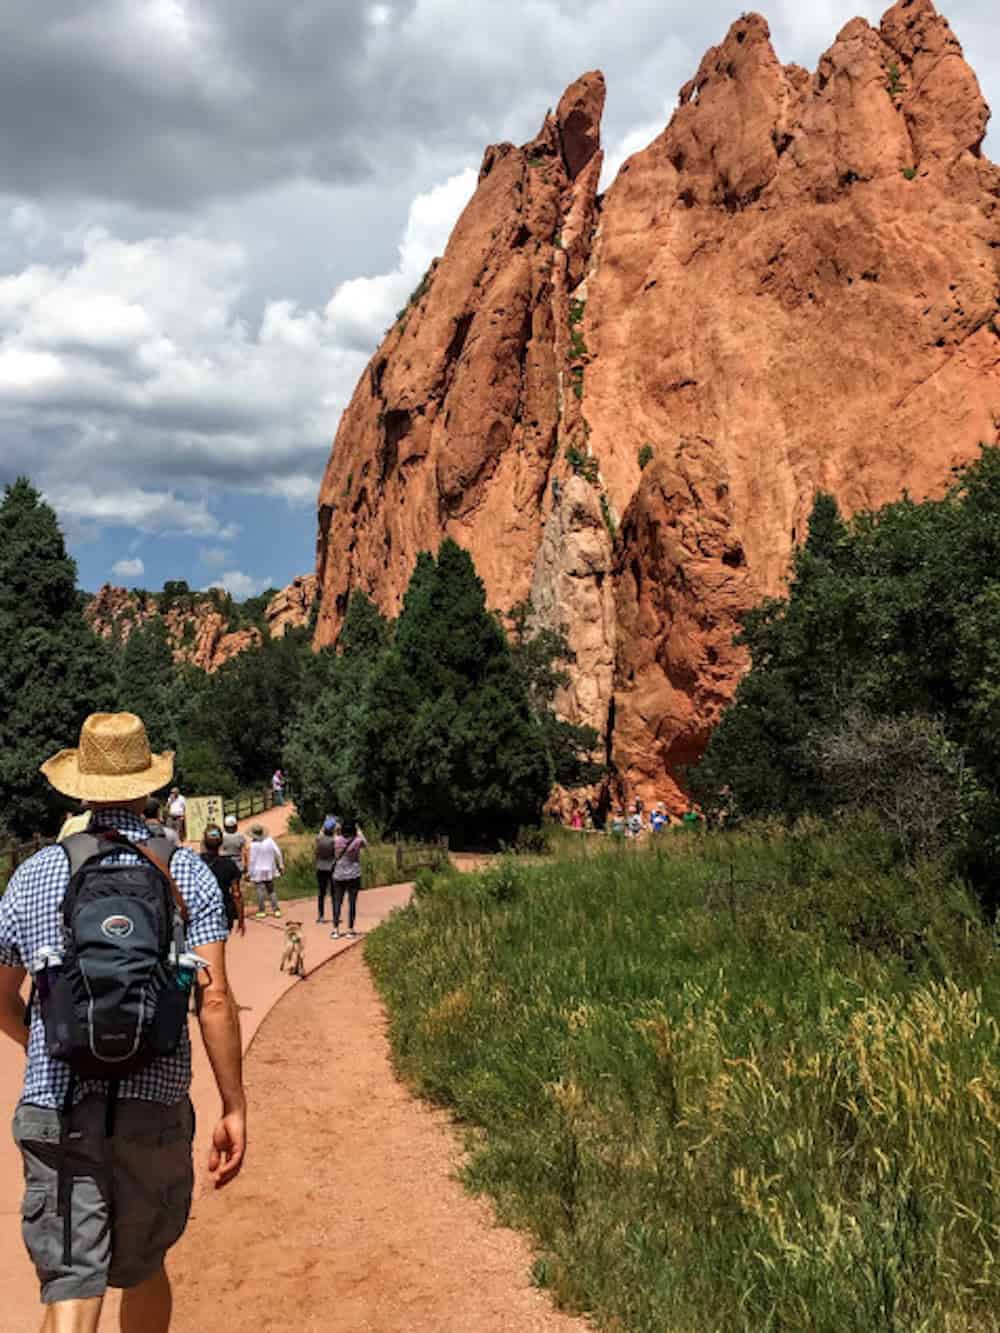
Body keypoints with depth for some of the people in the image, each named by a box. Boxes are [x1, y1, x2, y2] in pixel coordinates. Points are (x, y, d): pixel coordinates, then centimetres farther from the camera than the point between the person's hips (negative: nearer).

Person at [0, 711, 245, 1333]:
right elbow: (215, 1000, -10)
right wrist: (234, 1109, -3)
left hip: (56, 1112, 0)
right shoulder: (189, 873, -3)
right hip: (155, 1108, 0)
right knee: (143, 1267, 21)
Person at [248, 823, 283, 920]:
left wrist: (250, 872, -4)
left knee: (260, 890, 0)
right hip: (269, 870, 4)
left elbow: (252, 860, -12)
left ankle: (261, 911, 2)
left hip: (258, 871, -4)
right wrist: (281, 865, 8)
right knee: (271, 890, 13)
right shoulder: (269, 841, -3)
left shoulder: (253, 845, -15)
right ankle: (276, 910, 9)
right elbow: (278, 853, -1)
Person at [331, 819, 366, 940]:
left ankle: (335, 930, 6)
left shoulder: (337, 841, -8)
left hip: (338, 876, 2)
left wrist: (338, 832, 14)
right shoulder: (357, 841, -11)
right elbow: (365, 845, 11)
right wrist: (359, 831, 19)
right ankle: (350, 930, 6)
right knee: (352, 902, 4)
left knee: (337, 902, 8)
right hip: (354, 876, -2)